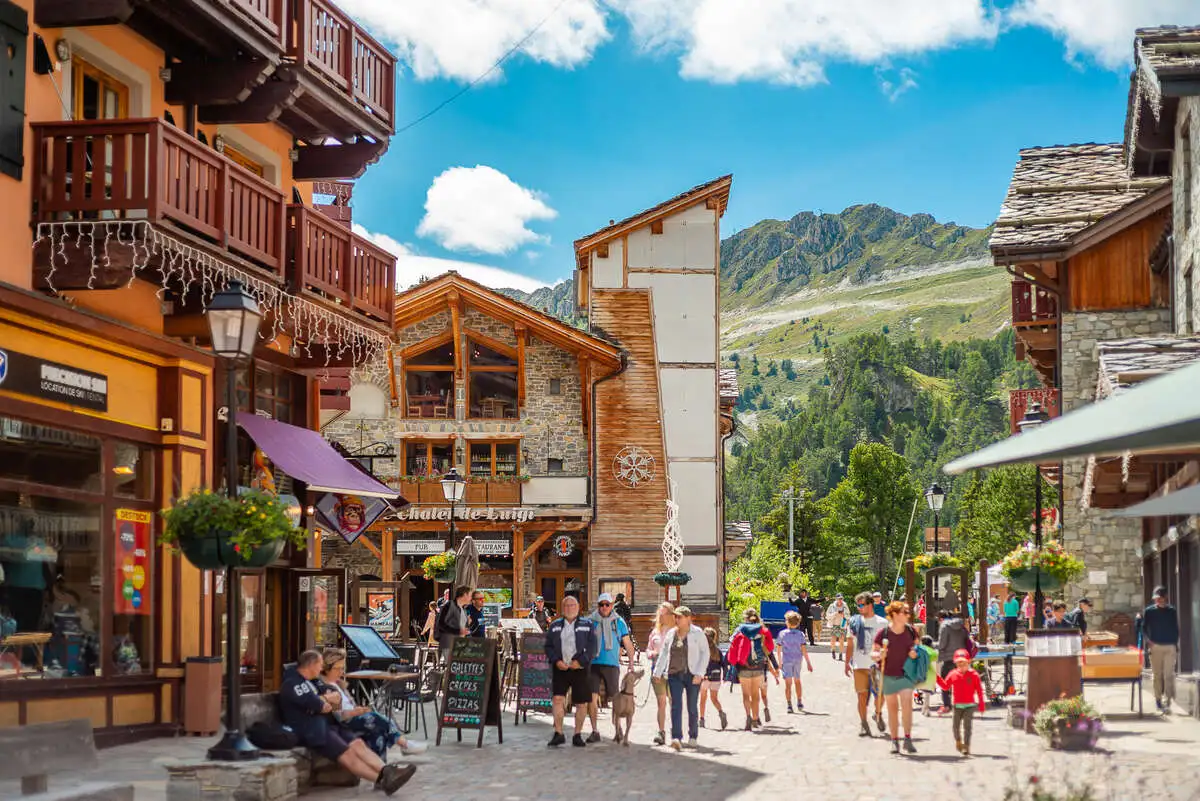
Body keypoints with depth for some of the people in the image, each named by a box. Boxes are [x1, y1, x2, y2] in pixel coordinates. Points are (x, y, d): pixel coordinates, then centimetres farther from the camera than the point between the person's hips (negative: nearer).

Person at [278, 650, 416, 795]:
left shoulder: (309, 681, 23)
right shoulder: (292, 684, -8)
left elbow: (336, 697, 18)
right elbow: (314, 704, -19)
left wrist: (324, 699, -6)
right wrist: (327, 700, 4)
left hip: (328, 724, 10)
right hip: (311, 731, -10)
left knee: (357, 743, -13)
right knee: (347, 753, -22)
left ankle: (386, 771, -31)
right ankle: (382, 781, -31)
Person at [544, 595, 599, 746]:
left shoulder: (587, 625, 7)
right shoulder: (555, 626, 13)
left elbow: (593, 646, 0)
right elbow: (548, 646, 10)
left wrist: (580, 661, -12)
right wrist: (556, 661, -7)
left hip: (580, 669, -1)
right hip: (560, 668, 1)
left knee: (581, 703, 1)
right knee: (557, 699, -12)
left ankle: (578, 735, 11)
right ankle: (558, 734, -8)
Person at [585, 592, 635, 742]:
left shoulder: (619, 622, 7)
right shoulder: (591, 621, 6)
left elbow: (627, 644, 11)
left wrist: (631, 663, 5)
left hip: (611, 664, 0)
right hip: (593, 664, 0)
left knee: (614, 699, 1)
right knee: (591, 697, -7)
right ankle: (595, 731, 1)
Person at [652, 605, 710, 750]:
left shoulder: (697, 633, 0)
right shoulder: (671, 634, 11)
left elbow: (705, 653, -2)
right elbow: (663, 654, 15)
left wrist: (700, 673, -11)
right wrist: (657, 672, 6)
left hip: (692, 675, -3)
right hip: (674, 675, 3)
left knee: (692, 707, 5)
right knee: (676, 706, -10)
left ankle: (692, 737, 19)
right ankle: (676, 738, -18)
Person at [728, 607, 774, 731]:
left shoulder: (740, 630, -3)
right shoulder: (762, 630, 0)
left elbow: (732, 646, -8)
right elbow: (770, 648, 1)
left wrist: (734, 662, 3)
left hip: (744, 668, -2)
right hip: (758, 667, 2)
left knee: (746, 694, 4)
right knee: (755, 694, 14)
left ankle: (748, 715, -19)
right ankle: (755, 719, 18)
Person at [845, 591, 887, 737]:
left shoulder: (882, 623, 1)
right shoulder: (854, 622, 6)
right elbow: (850, 645, 11)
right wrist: (847, 663, 6)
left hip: (877, 665, -1)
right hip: (859, 665, 1)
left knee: (881, 694, -4)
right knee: (862, 695, 1)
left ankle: (878, 714, 26)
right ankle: (864, 725, 9)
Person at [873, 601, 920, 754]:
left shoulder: (911, 631, -2)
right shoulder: (883, 633, -10)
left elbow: (917, 646, 14)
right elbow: (873, 654, -3)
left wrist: (915, 653, -9)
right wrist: (879, 655, -25)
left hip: (906, 674, 1)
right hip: (889, 675, -1)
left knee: (906, 703, -17)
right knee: (892, 708, 9)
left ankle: (908, 739, -12)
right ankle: (894, 741, 19)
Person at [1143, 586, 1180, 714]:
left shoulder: (1172, 611, 6)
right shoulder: (1149, 611, 4)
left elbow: (1176, 629, 10)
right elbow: (1144, 628, 5)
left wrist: (1176, 645, 5)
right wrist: (1147, 641, -9)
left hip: (1170, 647, 0)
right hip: (1155, 646, 0)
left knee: (1169, 675, -8)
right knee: (1157, 675, 5)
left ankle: (1167, 703, -13)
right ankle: (1158, 700, 16)